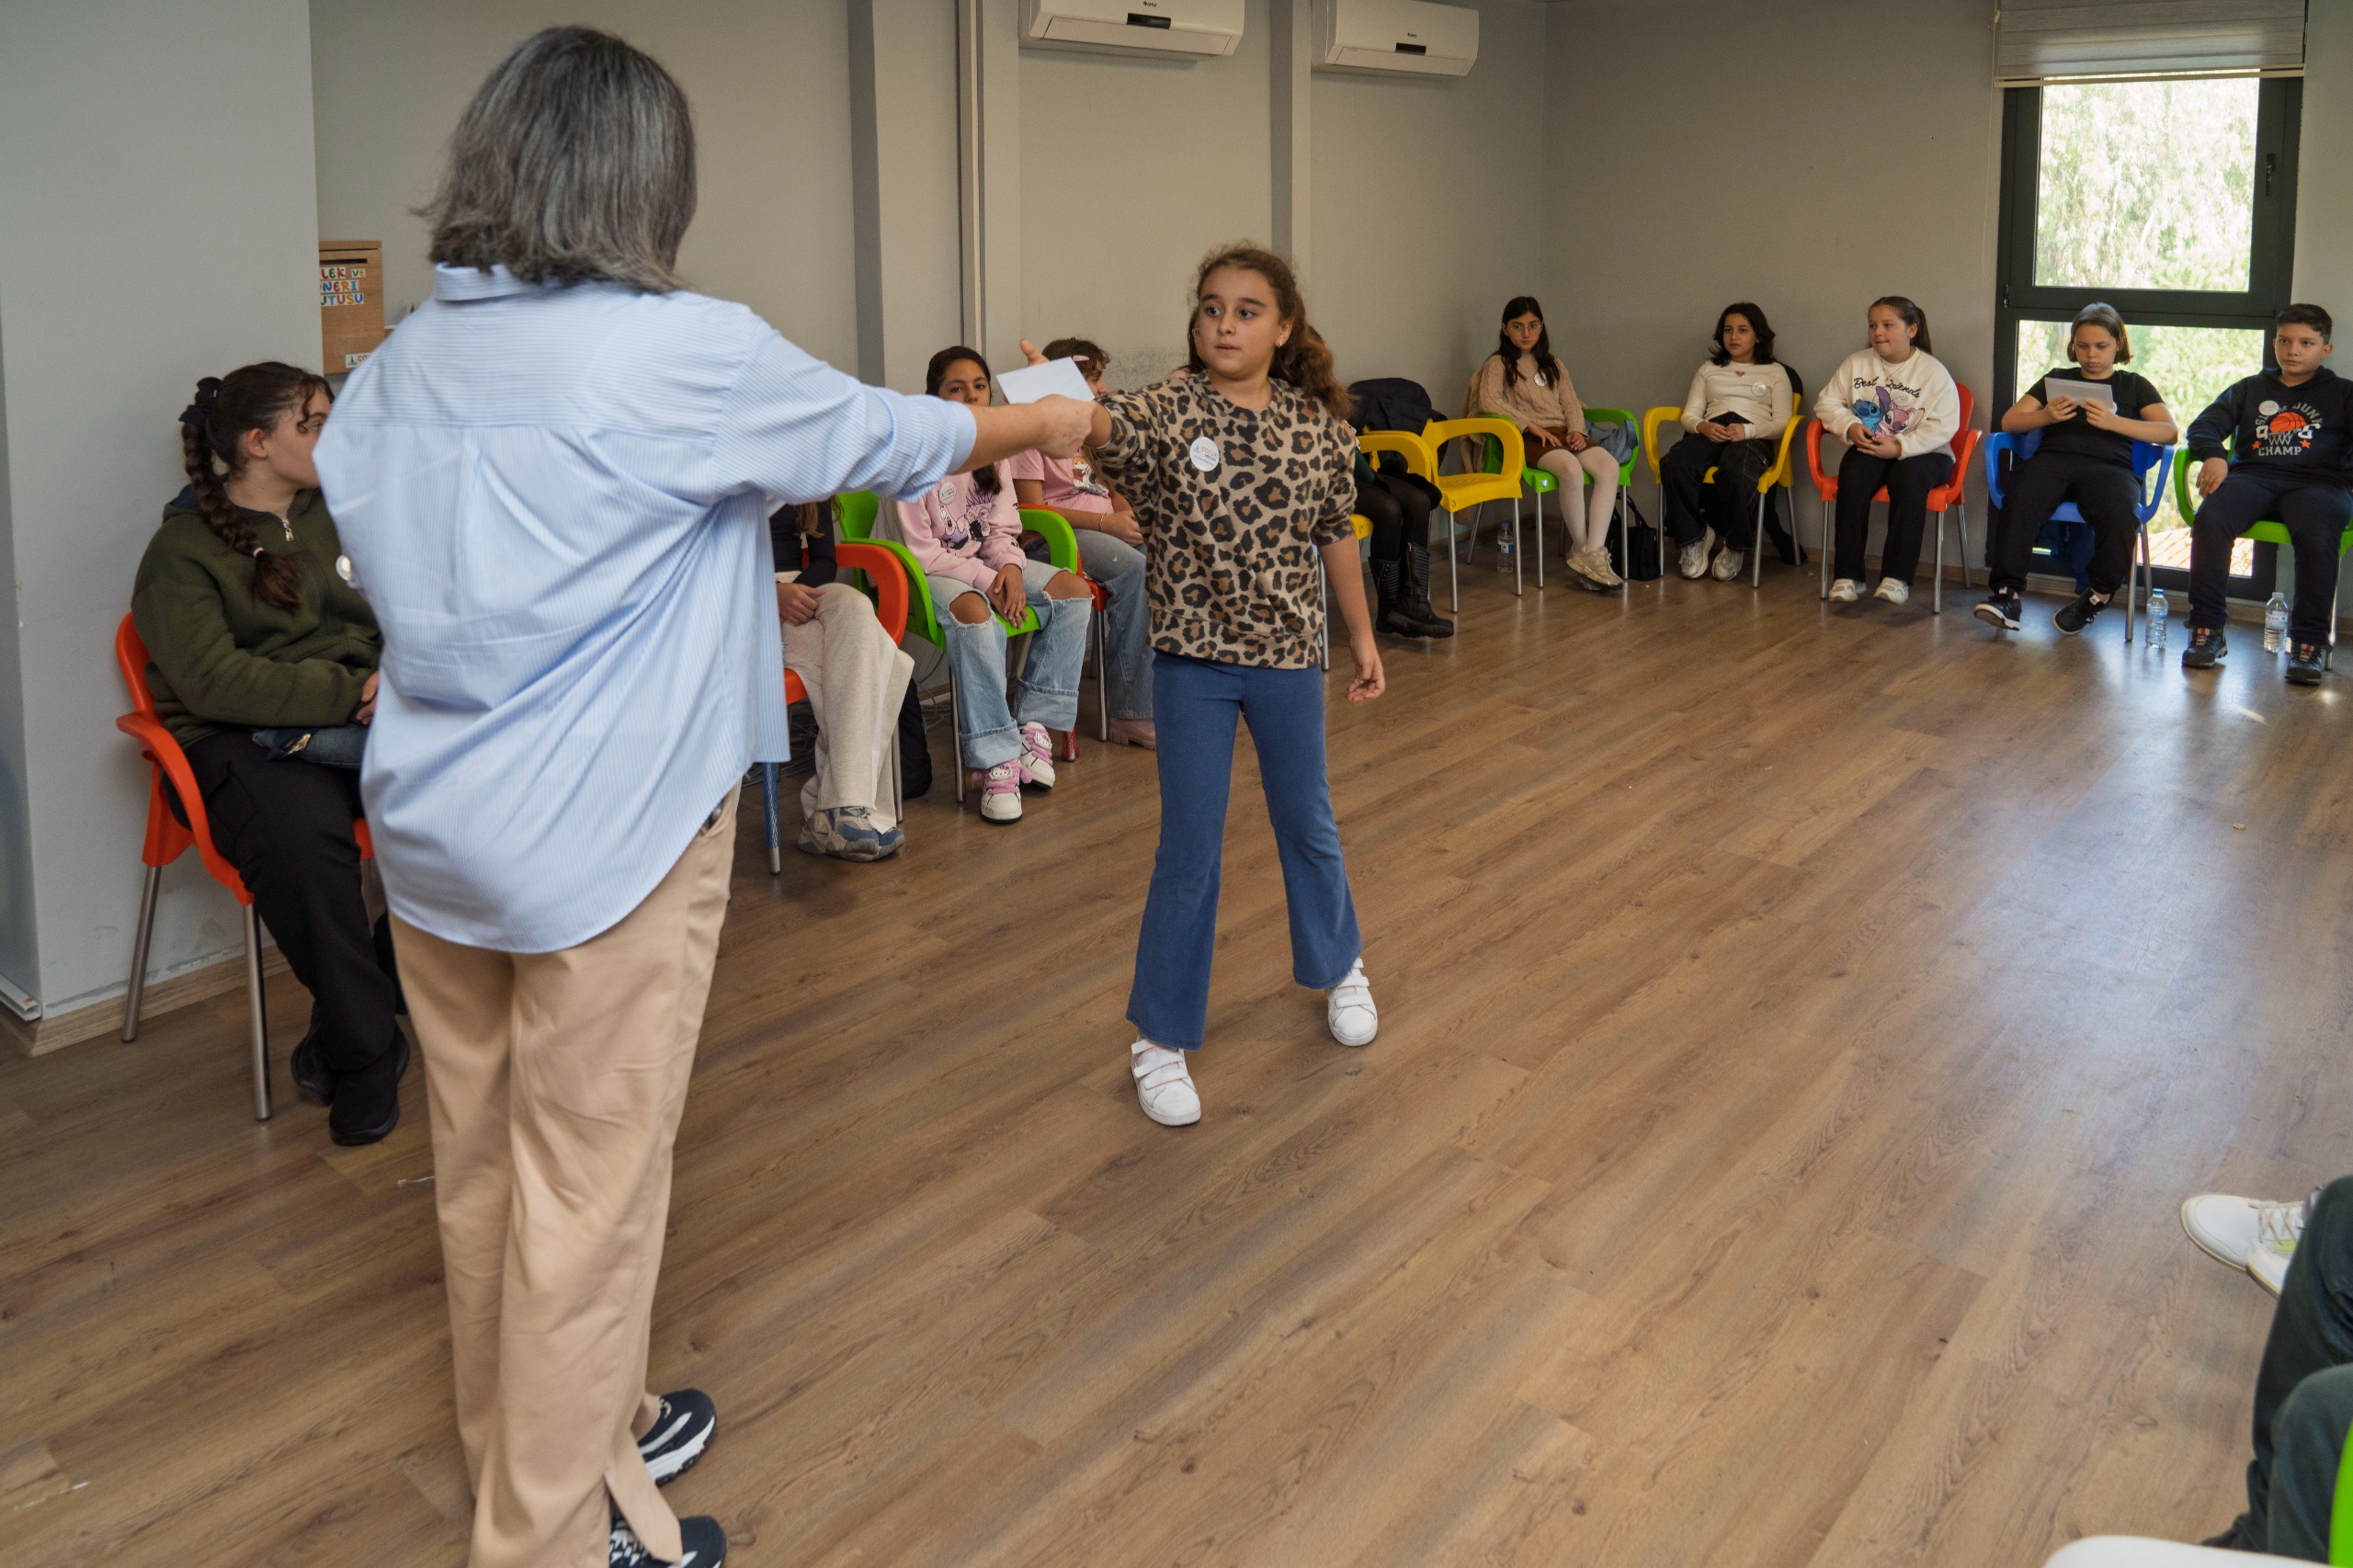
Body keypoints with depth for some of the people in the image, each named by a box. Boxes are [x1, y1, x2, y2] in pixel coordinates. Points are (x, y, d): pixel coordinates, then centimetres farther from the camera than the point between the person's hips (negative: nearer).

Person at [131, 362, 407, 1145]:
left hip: (363, 714, 5)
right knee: (303, 838, -40)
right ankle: (366, 1054, -19)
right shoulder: (183, 549, 3)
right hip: (246, 741, -4)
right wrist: (348, 693, -18)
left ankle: (346, 1042, -12)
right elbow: (215, 681, -11)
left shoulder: (341, 516, 19)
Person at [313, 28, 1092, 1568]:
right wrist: (1044, 420, 17)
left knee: (485, 1165, 19)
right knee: (590, 1188, 7)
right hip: (604, 838, -7)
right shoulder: (687, 356, -16)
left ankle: (531, 1443, 41)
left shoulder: (400, 364, 2)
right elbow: (890, 440, -3)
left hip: (432, 828, 7)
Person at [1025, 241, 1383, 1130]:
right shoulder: (1170, 412, -11)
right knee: (1189, 851, 2)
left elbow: (1336, 537, 8)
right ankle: (1161, 1039, 16)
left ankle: (1336, 967, 47)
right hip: (1193, 659, -2)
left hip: (1289, 655, 3)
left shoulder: (1317, 425, -2)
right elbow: (1109, 429, -33)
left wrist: (1363, 638, 13)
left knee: (1307, 824, 20)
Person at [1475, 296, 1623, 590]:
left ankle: (1594, 553, -33)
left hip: (1564, 432, 6)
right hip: (1529, 437, -5)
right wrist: (1533, 426, -16)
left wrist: (1577, 430, -4)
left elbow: (1570, 402, 19)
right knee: (1571, 468, -37)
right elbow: (1489, 400, -9)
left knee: (1608, 466, -26)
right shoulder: (1498, 364, 9)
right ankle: (1581, 551, -24)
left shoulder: (1553, 365, 27)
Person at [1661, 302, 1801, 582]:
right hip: (1710, 433, 3)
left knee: (1735, 472, -42)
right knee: (1673, 465, -35)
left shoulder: (1775, 373, 21)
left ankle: (1736, 546, -20)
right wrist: (1703, 426, -7)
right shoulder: (1708, 370, 30)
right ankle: (1693, 538, -19)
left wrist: (1747, 430, -13)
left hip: (1754, 437, -3)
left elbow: (1782, 422, 8)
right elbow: (1689, 415, 19)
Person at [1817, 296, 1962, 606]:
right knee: (1852, 475, -31)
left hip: (1920, 453, -2)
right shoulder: (1856, 363, 10)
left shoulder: (1933, 371, -3)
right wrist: (1850, 426, -12)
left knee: (1909, 478, -36)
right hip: (1868, 449, 3)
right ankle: (1847, 575, -31)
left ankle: (1897, 577, -35)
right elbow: (1827, 402, 9)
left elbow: (1943, 426, -11)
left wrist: (1900, 447, -22)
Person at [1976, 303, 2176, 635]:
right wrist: (2045, 416, -4)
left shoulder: (2134, 386, 23)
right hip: (2053, 458, 1)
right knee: (2018, 504, -36)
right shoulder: (2057, 379, 29)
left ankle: (2098, 595, -14)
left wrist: (2114, 423, -8)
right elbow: (2009, 421, 17)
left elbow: (2168, 432, 7)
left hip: (2109, 464, -1)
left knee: (2120, 517, -36)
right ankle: (2007, 593, -33)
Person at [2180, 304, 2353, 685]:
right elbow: (2204, 425, 14)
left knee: (2317, 534, -37)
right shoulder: (2251, 389, 29)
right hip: (2252, 476, 1)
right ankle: (2206, 630, -28)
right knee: (2210, 517, -34)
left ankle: (2309, 641, -30)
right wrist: (2213, 455, -9)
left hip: (2316, 482, -1)